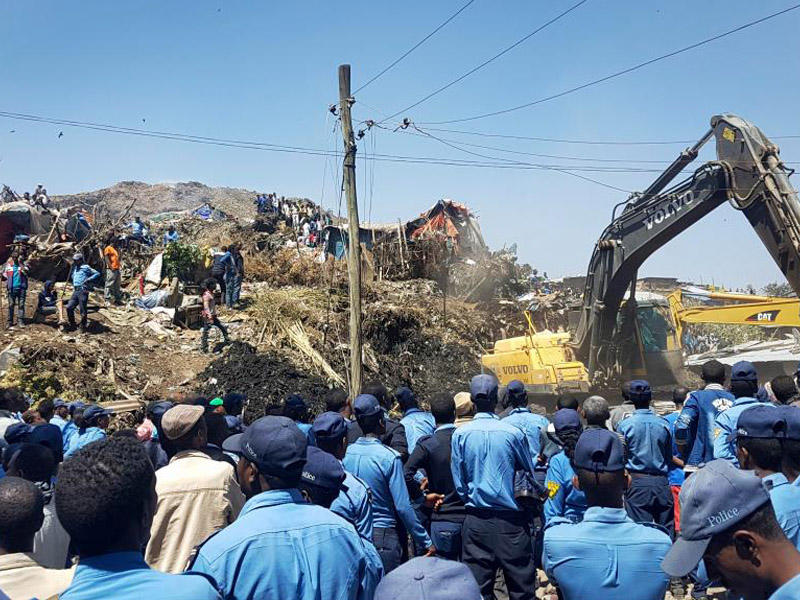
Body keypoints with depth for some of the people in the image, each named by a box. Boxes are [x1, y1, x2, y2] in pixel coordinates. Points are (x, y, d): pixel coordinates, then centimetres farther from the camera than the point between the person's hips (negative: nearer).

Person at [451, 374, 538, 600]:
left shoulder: (460, 434, -5)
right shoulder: (513, 433, -8)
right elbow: (531, 475, 5)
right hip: (512, 521, -1)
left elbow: (459, 483, 2)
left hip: (476, 520, 1)